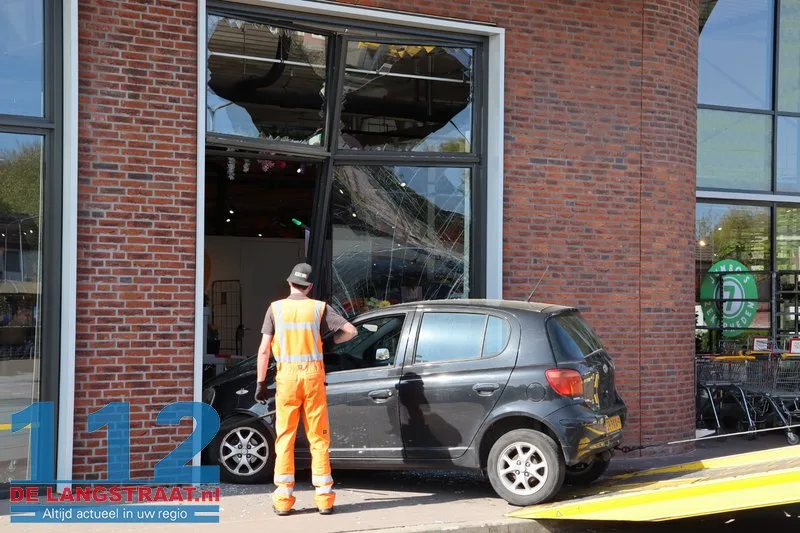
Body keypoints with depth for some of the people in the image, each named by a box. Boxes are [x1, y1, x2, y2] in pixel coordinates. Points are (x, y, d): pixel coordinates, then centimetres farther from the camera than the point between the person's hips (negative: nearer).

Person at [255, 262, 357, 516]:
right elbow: (350, 330, -2)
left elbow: (264, 349, -2)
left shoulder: (276, 308, 2)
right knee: (318, 438, 5)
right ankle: (324, 498, 5)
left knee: (285, 438, 6)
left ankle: (283, 499, 5)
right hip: (313, 375, 0)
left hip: (287, 377, 0)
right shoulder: (319, 307, 2)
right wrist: (331, 342, 16)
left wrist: (261, 382, 4)